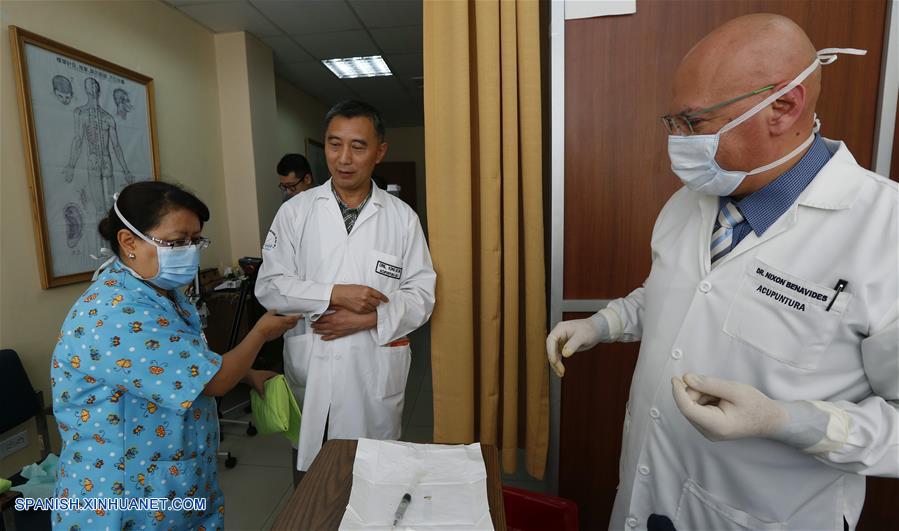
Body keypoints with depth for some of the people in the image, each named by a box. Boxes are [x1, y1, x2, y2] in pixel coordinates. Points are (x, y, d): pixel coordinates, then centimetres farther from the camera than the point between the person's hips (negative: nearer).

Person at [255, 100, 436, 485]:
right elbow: (269, 286, -3)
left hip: (375, 371, 0)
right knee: (308, 476, 16)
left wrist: (369, 318, -15)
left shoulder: (402, 218, 0)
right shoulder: (295, 211, 1)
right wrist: (335, 294, -16)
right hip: (309, 369, 1)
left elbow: (421, 294, 0)